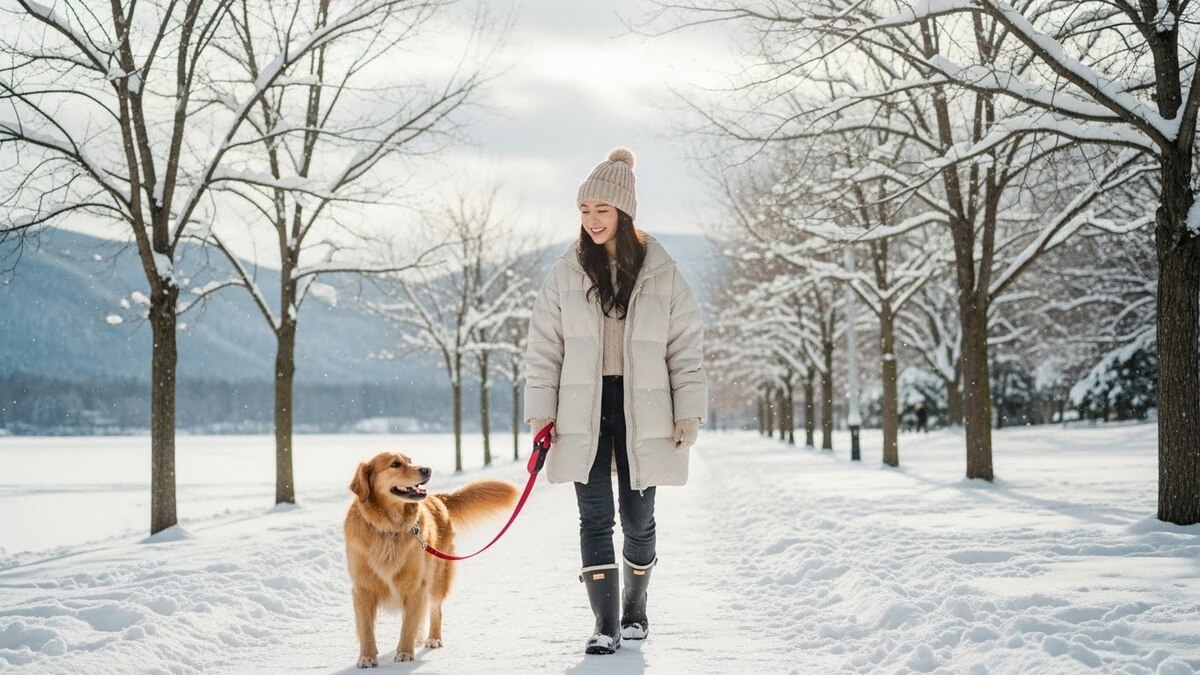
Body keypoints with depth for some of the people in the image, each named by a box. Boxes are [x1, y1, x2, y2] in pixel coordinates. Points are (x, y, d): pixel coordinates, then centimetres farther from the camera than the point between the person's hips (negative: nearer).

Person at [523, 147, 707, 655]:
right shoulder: (565, 274, 2)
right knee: (595, 518, -4)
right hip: (583, 413, 0)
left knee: (638, 519, 9)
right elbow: (543, 349, 4)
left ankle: (635, 609, 30)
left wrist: (689, 413, -3)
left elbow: (687, 347, 2)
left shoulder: (662, 275, 0)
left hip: (641, 412, 0)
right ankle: (606, 623, 1)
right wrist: (541, 412, -2)